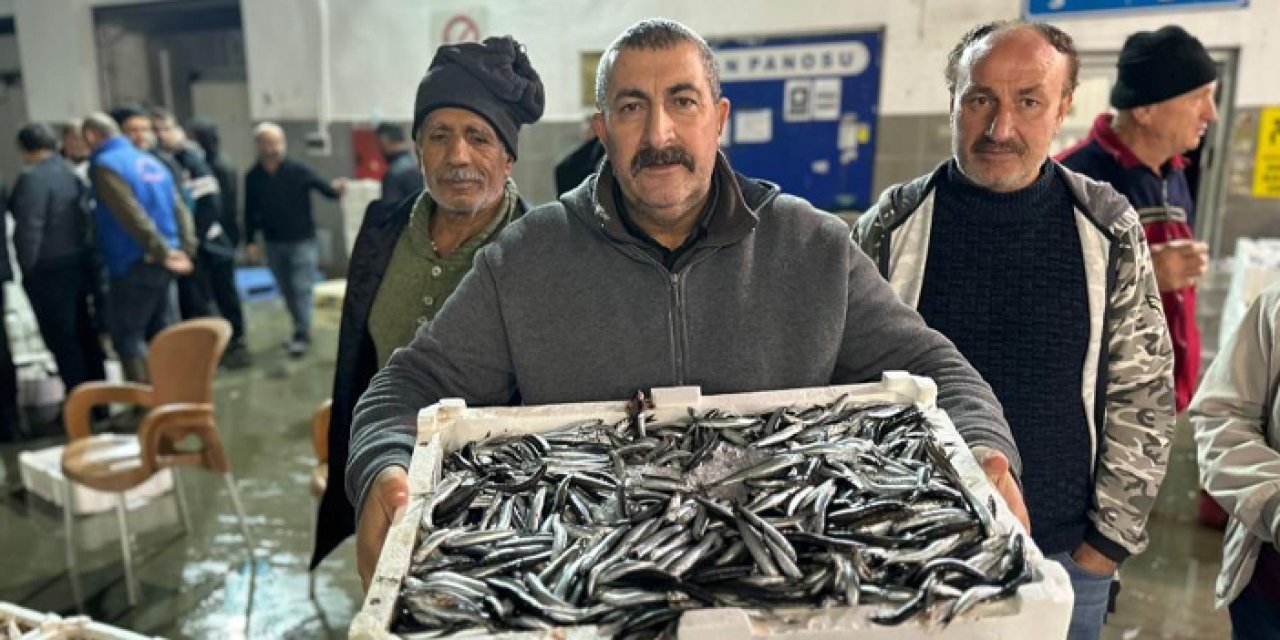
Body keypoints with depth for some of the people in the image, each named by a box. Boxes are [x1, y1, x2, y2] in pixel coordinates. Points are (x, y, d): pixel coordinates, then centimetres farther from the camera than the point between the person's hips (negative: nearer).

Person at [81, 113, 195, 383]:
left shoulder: (104, 165, -9)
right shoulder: (150, 161, 16)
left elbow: (131, 214, -20)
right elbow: (179, 207, 10)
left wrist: (163, 252, -20)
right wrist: (185, 248, 2)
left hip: (135, 263, -8)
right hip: (160, 262, 8)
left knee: (126, 334, -2)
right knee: (164, 331, 14)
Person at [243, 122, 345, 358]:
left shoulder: (298, 170, -9)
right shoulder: (252, 177, 0)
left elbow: (322, 187, -13)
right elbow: (250, 212, 6)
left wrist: (335, 189, -36)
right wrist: (250, 241, 3)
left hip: (302, 241, -4)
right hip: (274, 243, 4)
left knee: (301, 288, -7)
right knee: (287, 291, 13)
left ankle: (301, 336, -2)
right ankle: (302, 330, 28)